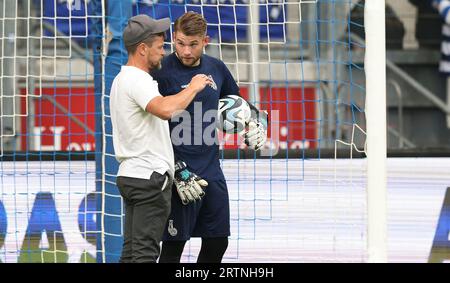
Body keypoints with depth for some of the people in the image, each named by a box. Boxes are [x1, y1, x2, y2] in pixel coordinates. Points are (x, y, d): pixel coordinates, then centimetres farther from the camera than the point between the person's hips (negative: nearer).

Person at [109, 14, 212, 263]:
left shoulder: (123, 79, 19)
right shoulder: (137, 79, -15)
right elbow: (166, 110, -33)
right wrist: (193, 87, -18)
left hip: (130, 175, 10)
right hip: (150, 176, -10)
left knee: (132, 251, 8)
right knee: (145, 252, -12)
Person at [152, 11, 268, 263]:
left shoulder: (216, 68, 7)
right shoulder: (162, 72, -11)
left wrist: (257, 120, 5)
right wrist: (178, 172, -16)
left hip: (212, 170, 6)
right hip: (180, 173, -6)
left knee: (217, 243, 10)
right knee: (174, 245, -3)